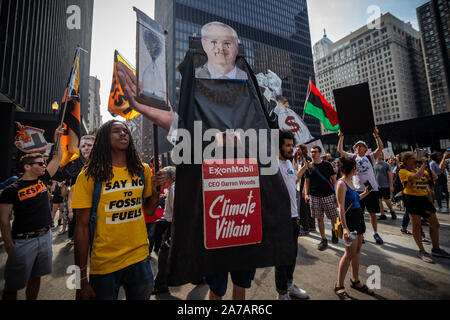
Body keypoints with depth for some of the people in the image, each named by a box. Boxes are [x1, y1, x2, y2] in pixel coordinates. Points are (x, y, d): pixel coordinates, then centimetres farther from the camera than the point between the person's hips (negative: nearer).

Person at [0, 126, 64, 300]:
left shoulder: (43, 180, 5)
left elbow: (57, 158, 8)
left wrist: (57, 138, 6)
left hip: (45, 236, 5)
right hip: (23, 241, -5)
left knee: (35, 277, 18)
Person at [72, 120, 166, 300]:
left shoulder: (142, 170, 0)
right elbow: (82, 226, -9)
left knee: (142, 295, 21)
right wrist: (81, 279, -7)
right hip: (104, 265, -3)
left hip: (140, 259, 3)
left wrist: (156, 189, -11)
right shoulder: (90, 174, -9)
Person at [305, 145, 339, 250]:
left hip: (328, 195, -1)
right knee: (319, 218, 5)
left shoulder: (327, 165, 2)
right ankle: (323, 240, 20)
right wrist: (306, 194, -1)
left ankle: (334, 231, 35)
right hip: (314, 196, 1)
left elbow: (333, 179, 5)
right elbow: (307, 181, 9)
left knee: (334, 217, 4)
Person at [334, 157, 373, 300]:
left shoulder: (350, 181, 11)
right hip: (349, 218, -9)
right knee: (350, 252, -5)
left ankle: (355, 280, 31)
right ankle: (339, 286, 7)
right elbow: (341, 207, -22)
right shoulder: (341, 183, -17)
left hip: (358, 216, 9)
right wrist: (344, 227, -26)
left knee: (357, 250, 15)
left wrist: (364, 194, 21)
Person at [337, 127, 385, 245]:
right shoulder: (352, 157, 5)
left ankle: (375, 233, 28)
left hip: (372, 189, 0)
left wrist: (376, 135, -14)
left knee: (373, 213, 11)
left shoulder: (370, 157, 5)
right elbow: (340, 150, -4)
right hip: (358, 190, 0)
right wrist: (341, 136, -11)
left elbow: (381, 147, -7)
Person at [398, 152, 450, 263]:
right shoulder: (403, 171, -9)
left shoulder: (421, 170, 14)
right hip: (412, 199, -7)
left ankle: (436, 249, 30)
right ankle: (422, 251, 11)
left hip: (424, 198, 7)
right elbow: (416, 176, -26)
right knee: (416, 225, -1)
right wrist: (423, 164, -14)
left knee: (435, 224, 14)